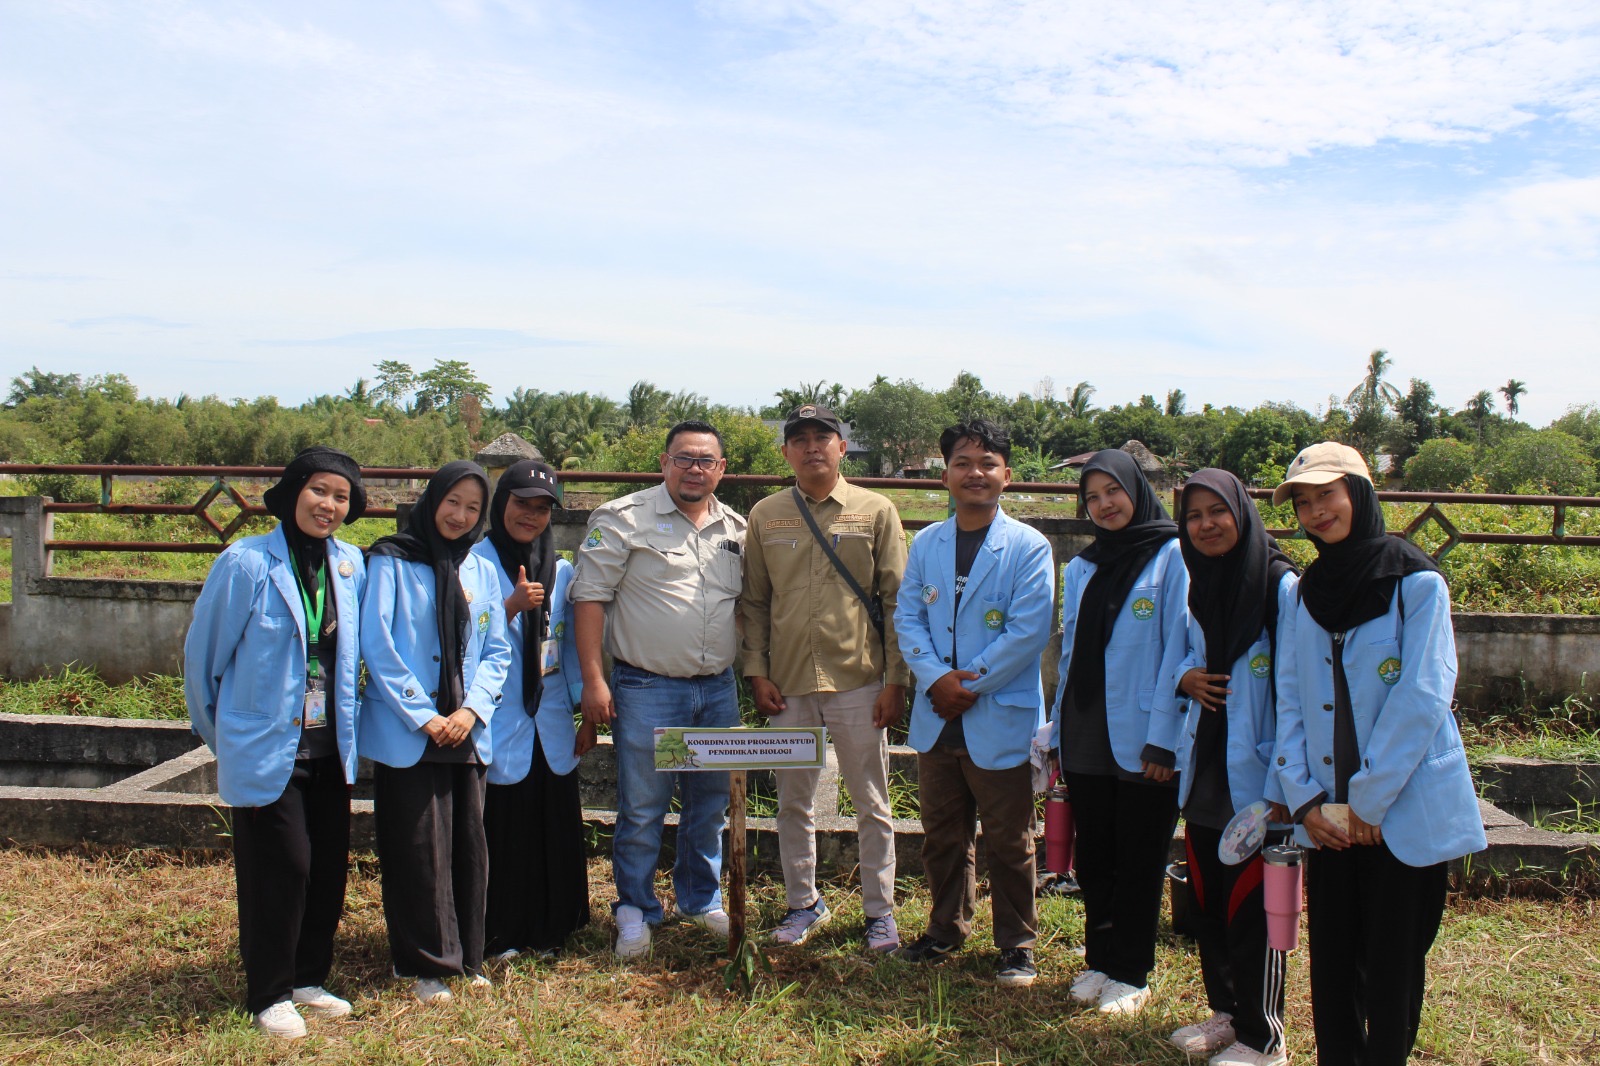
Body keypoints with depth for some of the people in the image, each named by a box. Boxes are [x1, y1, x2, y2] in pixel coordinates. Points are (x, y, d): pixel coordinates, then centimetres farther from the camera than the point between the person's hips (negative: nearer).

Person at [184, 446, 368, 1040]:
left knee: (329, 867, 10)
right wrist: (220, 732, 7)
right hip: (266, 747, -5)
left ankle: (309, 978, 29)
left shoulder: (350, 564, 1)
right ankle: (270, 995, 18)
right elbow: (203, 651, -3)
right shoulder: (247, 563, -13)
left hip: (329, 747, 5)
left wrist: (345, 719, 12)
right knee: (282, 867, -1)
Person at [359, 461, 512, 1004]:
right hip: (406, 732, -4)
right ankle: (427, 963, 14)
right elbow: (377, 646, -8)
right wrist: (422, 716, -11)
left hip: (468, 731, 4)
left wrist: (472, 708, -6)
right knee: (419, 848, 0)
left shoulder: (481, 572, 12)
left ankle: (467, 957, 23)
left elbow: (496, 650, 10)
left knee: (469, 845, 8)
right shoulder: (391, 562, -2)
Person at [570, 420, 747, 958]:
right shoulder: (624, 519, -6)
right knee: (642, 809, 3)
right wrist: (593, 680, -13)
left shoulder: (736, 529, 9)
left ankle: (702, 900, 34)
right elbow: (589, 596, -8)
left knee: (710, 806, 15)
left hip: (718, 691, 5)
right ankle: (635, 912, 21)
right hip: (647, 691, -5)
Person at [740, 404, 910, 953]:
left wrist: (895, 681, -6)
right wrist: (757, 671, 1)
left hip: (859, 682, -2)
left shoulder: (876, 512, -1)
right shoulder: (765, 516, 6)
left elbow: (897, 602, -2)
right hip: (788, 685, 3)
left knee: (871, 805, 8)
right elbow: (753, 602, 9)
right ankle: (803, 903, 31)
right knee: (793, 802, 13)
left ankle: (880, 911, 24)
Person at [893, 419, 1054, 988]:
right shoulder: (925, 545, 7)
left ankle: (1017, 943, 25)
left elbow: (1029, 631, -14)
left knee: (1008, 843, 8)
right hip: (937, 719, 4)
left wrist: (969, 684, -15)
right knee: (942, 836, 18)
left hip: (1001, 721, -4)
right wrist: (936, 678, -14)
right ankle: (946, 929, 36)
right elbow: (907, 617, 2)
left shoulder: (1029, 547, -7)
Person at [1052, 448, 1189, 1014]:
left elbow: (1179, 650, -10)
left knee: (1139, 861, 7)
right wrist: (1059, 734, 11)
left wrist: (1163, 739, -15)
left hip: (1141, 741, -5)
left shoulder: (1172, 558, -5)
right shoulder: (1080, 569, 13)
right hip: (1086, 739, 5)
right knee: (1093, 859, 13)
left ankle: (1130, 973, 20)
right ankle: (1099, 960, 28)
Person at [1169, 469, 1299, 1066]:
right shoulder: (1196, 586, 9)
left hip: (1253, 776, -6)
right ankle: (1225, 1010, 31)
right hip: (1202, 773, 6)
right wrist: (1185, 675, -2)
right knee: (1208, 900, 15)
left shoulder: (1281, 586, -12)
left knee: (1252, 907, 2)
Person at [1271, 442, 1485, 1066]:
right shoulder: (1305, 594, 8)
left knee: (1392, 964, 6)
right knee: (1331, 960, 11)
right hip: (1328, 818, 4)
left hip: (1405, 814, -4)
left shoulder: (1416, 582, -8)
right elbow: (1289, 702, 6)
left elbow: (1422, 699, -14)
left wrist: (1369, 800, -14)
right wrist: (1303, 797, -4)